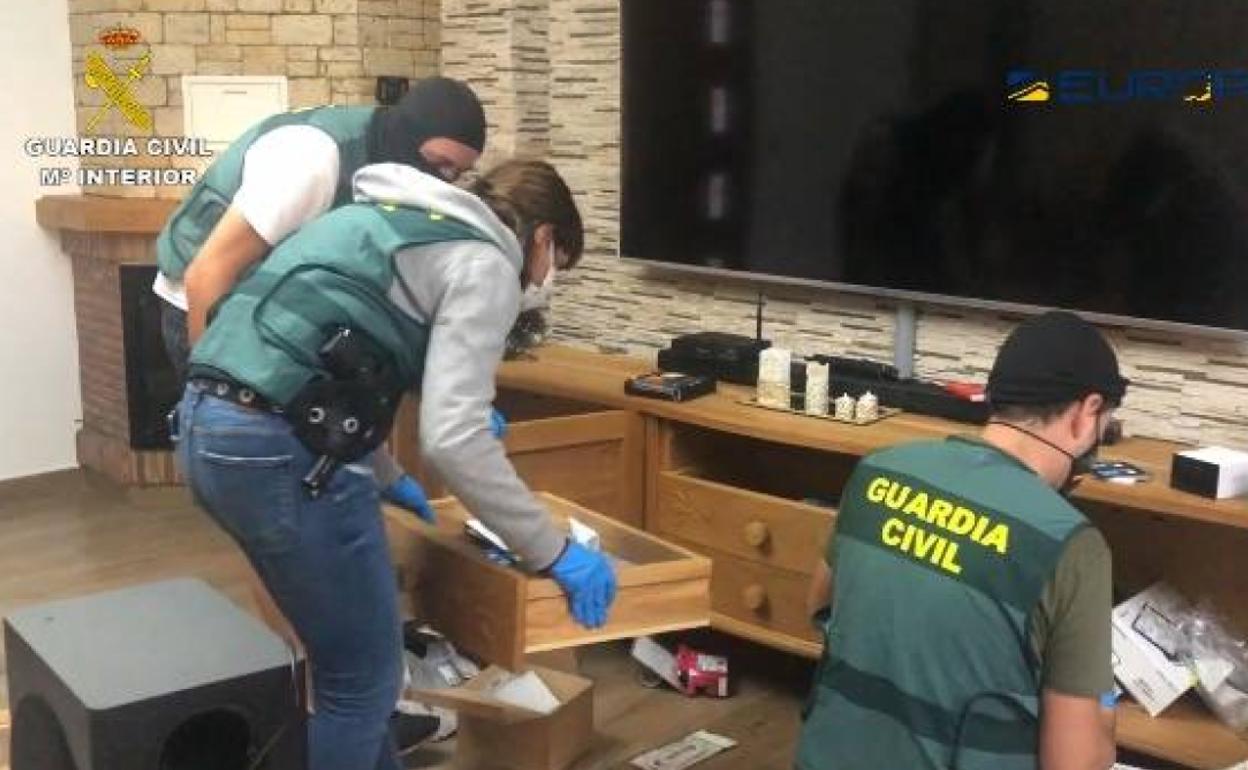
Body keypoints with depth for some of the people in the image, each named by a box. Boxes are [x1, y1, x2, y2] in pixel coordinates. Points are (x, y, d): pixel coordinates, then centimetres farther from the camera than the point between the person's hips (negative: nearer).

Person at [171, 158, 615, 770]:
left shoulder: (392, 221, 25)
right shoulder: (483, 262, -1)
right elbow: (452, 439, -14)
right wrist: (554, 554, -5)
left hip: (207, 424, 10)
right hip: (279, 447, -10)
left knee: (348, 655, 25)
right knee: (364, 680, 6)